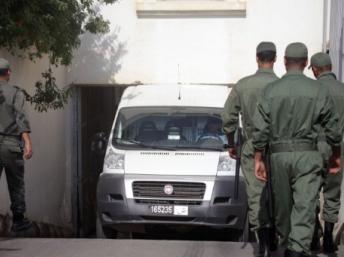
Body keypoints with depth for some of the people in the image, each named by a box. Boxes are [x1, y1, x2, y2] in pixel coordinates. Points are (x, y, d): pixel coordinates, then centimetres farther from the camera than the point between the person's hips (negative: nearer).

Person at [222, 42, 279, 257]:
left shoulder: (242, 85, -2)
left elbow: (228, 118, 1)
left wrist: (231, 144, 15)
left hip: (252, 148, 0)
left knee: (256, 195, 1)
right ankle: (272, 238, 24)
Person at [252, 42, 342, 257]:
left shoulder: (271, 90, -1)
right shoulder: (319, 91, -3)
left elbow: (260, 129, -2)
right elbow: (332, 128, 3)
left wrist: (258, 159, 5)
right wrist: (336, 155, 17)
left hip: (279, 154, 2)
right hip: (308, 155, -2)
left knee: (283, 205, 16)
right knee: (305, 207, -6)